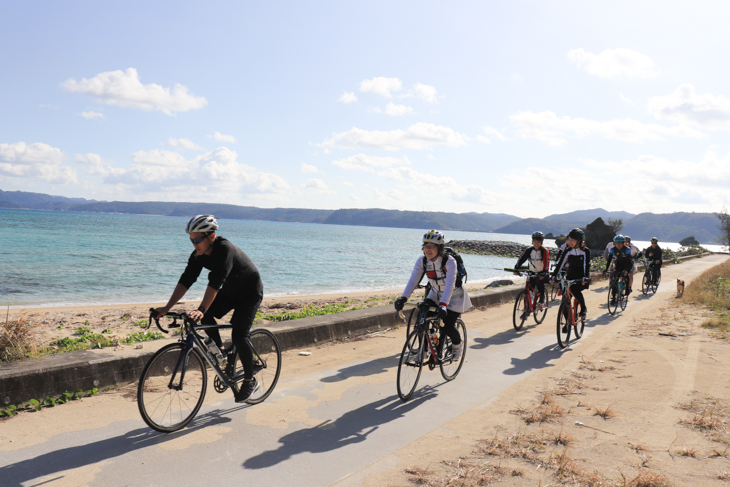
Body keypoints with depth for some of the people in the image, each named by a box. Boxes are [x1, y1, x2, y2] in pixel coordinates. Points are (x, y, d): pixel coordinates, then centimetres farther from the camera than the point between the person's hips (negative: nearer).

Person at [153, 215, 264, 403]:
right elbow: (186, 280, -13)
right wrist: (167, 307, -20)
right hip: (229, 292, 8)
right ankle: (220, 351, 9)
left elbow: (215, 282, -42)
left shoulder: (224, 249, -33)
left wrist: (201, 310, -50)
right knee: (205, 316, -12)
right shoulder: (198, 255, -11)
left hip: (250, 293, -8)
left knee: (239, 336, -16)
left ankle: (250, 381, 1)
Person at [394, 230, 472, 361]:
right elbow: (413, 280, -23)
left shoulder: (449, 262, -30)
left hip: (454, 296, -4)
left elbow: (449, 285, -39)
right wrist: (403, 298, -37)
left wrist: (443, 305, -51)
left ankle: (458, 344, 22)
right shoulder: (422, 261, -17)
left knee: (447, 327, -12)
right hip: (436, 294, 4)